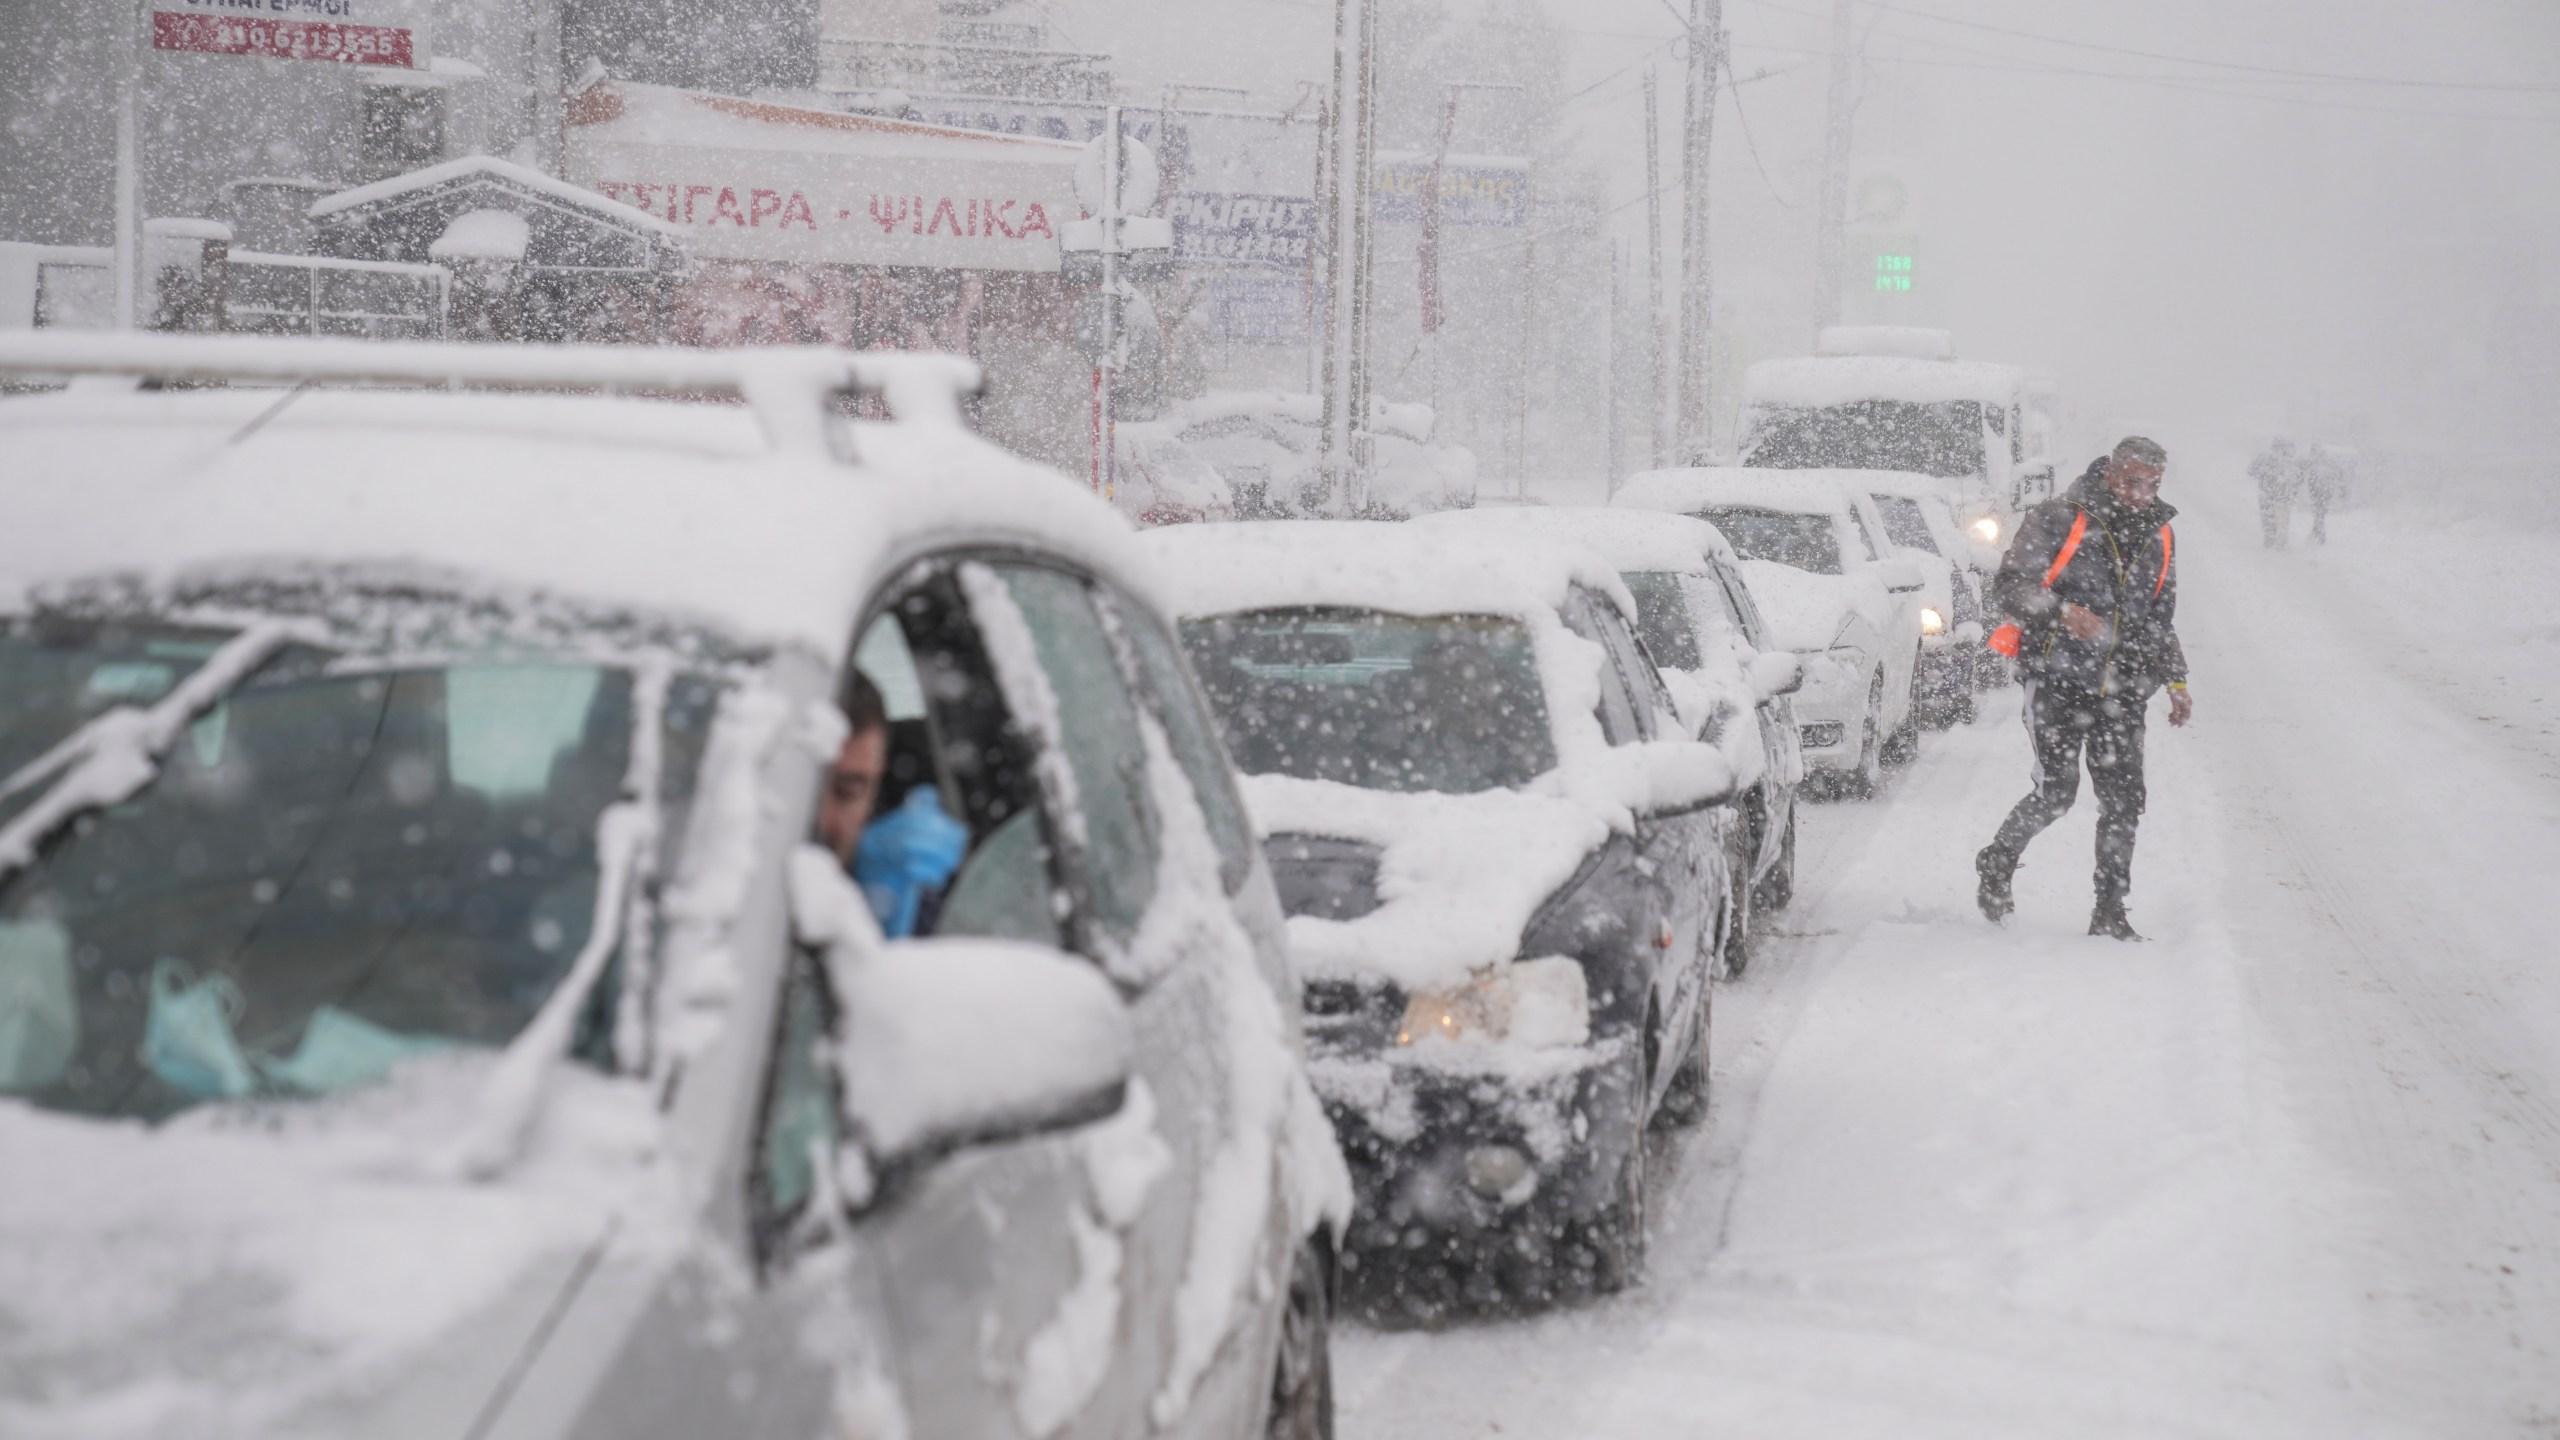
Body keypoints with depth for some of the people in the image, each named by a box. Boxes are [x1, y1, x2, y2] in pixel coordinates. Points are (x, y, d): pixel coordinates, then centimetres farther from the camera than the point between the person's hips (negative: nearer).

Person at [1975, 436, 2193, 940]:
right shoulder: (2058, 521, -6)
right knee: (2057, 791, -12)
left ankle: (2110, 911, 8)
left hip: (2121, 691, 5)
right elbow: (2008, 587, -10)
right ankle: (1998, 862, 14)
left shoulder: (2158, 539, 13)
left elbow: (2160, 623, 23)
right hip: (2058, 679, -5)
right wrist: (2062, 612, -27)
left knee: (2124, 799, -1)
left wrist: (2176, 681, 11)